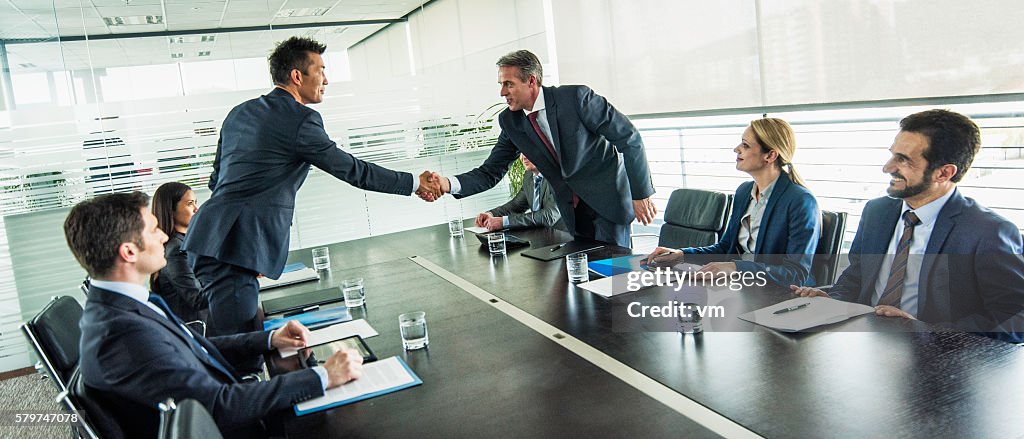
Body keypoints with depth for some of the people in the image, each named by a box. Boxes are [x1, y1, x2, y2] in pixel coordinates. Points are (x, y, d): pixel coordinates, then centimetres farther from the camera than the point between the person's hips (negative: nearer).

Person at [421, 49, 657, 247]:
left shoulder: (576, 97, -20)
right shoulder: (510, 122, -4)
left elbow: (628, 137, -15)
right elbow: (490, 172, -4)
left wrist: (641, 193, -13)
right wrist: (448, 184, -22)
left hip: (608, 199, -5)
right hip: (573, 210, 5)